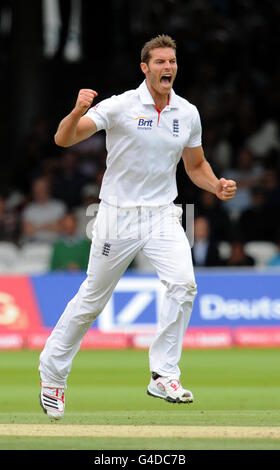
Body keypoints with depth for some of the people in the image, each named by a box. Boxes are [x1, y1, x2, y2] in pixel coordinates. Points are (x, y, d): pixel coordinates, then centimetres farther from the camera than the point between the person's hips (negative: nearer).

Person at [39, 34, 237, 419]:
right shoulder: (120, 106, -12)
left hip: (162, 215, 3)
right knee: (92, 299, 4)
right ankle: (52, 375, 22)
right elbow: (64, 139, -19)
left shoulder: (188, 113, 2)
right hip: (119, 216, -3)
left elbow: (195, 165, 17)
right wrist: (78, 112, -40)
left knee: (183, 284, -20)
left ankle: (163, 376, -13)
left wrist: (217, 186, -4)